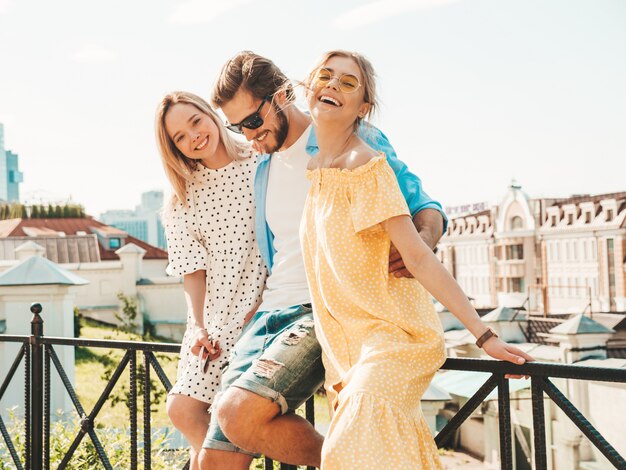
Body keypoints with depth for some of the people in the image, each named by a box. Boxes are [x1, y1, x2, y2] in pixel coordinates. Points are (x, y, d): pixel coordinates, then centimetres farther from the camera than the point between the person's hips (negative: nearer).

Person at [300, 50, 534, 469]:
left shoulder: (364, 166, -15)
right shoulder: (313, 168, 7)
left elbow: (418, 257, -19)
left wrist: (484, 335, -21)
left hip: (395, 336, -7)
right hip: (348, 346, 7)